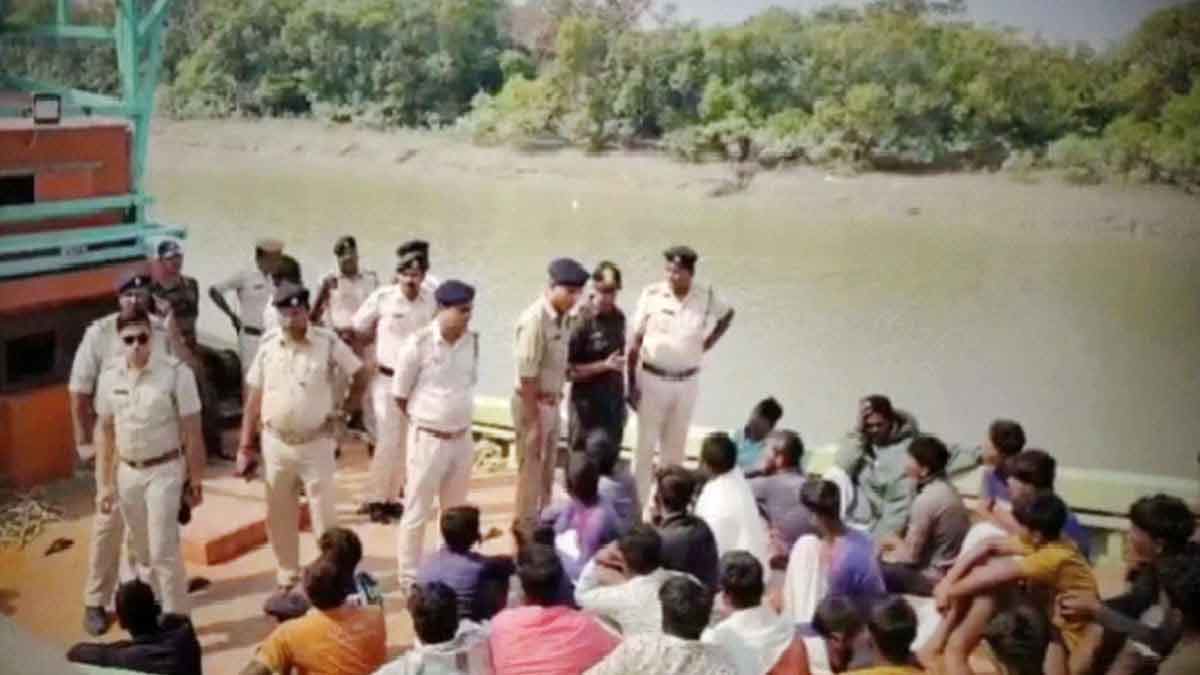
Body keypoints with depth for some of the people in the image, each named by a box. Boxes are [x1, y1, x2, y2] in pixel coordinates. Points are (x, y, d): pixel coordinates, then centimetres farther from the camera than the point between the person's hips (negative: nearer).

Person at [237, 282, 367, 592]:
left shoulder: (328, 343, -11)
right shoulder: (268, 344, -3)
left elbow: (359, 376, 2)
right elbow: (254, 397, 2)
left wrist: (346, 409, -4)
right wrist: (246, 446, 1)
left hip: (316, 443, -3)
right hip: (275, 443, 3)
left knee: (324, 514, 6)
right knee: (279, 515, 14)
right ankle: (287, 577, 31)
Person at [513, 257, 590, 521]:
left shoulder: (565, 317, 1)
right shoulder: (535, 319, -24)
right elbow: (527, 376, -22)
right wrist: (533, 422, -20)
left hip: (553, 402, 8)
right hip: (533, 403, -8)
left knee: (547, 473, 20)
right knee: (531, 473, 4)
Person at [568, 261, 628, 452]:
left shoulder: (618, 317, 4)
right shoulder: (581, 319, -16)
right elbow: (568, 370, -16)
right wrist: (604, 366, -24)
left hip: (614, 402, 6)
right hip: (588, 404, -6)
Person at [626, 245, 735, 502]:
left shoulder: (707, 297, -6)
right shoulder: (652, 294, -12)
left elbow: (728, 315, 17)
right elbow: (635, 341, -7)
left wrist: (707, 344, 7)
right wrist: (631, 383, -9)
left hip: (687, 382, 2)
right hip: (652, 379, -2)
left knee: (675, 447, 12)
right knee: (645, 445, 1)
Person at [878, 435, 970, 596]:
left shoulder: (926, 500, -23)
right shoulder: (947, 489, 5)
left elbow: (911, 555, -16)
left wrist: (887, 555, 0)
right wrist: (897, 542, 11)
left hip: (934, 578, -10)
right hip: (952, 571, 10)